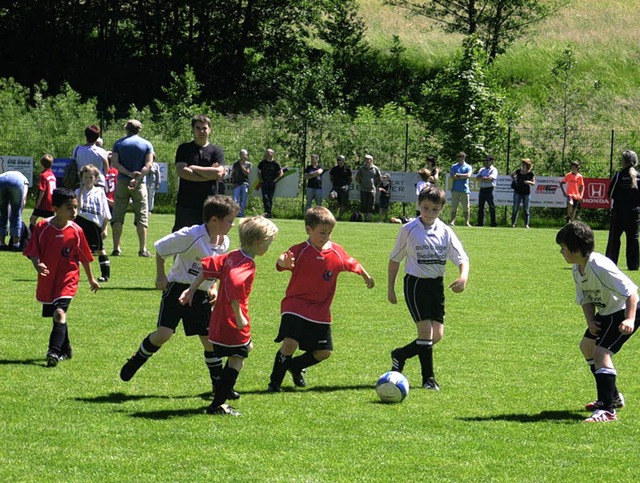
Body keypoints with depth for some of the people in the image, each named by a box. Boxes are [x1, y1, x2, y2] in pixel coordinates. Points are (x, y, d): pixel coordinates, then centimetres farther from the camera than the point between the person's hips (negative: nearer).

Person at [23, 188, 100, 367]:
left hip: (67, 278, -2)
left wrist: (91, 279, 16)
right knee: (57, 315, 15)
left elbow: (84, 257, 6)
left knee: (59, 312, -20)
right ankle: (66, 350, 33)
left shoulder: (75, 231, -6)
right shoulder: (42, 227, -7)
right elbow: (32, 251, -3)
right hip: (47, 278, 2)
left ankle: (54, 351, -26)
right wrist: (37, 264, -24)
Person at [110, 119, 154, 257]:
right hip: (140, 184, -1)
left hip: (122, 182, 1)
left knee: (117, 216, 5)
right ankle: (142, 249, -2)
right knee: (142, 217, 4)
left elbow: (114, 163, -6)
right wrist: (137, 179, -16)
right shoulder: (147, 144, 4)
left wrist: (130, 174, -12)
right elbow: (148, 165, -8)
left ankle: (116, 248, -1)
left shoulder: (118, 144, 7)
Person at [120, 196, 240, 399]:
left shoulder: (224, 243, 2)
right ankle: (136, 361, 11)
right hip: (178, 288, -6)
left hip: (201, 293, 6)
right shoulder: (190, 236, -20)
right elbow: (161, 248, -9)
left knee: (210, 338, 4)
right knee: (163, 333, -15)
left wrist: (213, 288, 8)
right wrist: (160, 276, -6)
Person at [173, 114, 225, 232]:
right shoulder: (184, 149, 7)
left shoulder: (217, 151, 7)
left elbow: (218, 173, -9)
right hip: (186, 204, 0)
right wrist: (209, 174, -9)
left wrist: (193, 168, -7)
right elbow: (181, 171, -9)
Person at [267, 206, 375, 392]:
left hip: (321, 311, 5)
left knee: (324, 352, 9)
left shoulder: (336, 252, 0)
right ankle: (274, 383, -5)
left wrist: (367, 277, 33)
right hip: (296, 306, -5)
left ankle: (296, 366, 39)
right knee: (290, 343, -22)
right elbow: (282, 263, -34)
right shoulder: (300, 251, -15)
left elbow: (352, 264, 18)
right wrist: (284, 262, -58)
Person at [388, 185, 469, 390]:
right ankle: (428, 378, -2)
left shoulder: (445, 232, 3)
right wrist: (390, 287, 5)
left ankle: (400, 355, 23)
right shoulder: (409, 230, -4)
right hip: (415, 283, -4)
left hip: (436, 284, 4)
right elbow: (395, 259, 5)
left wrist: (463, 277, -21)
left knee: (437, 335, 1)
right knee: (426, 329, -13)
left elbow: (462, 258, 0)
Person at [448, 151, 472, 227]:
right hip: (455, 190, 0)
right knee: (454, 207, -5)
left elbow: (468, 175, -8)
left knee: (466, 207, 0)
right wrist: (463, 177, -5)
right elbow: (452, 177, -2)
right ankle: (452, 221, -5)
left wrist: (458, 175, -4)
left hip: (464, 189, 0)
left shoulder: (468, 167, 9)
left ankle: (466, 222, 5)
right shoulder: (454, 166, 11)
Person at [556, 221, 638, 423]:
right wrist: (590, 320, -12)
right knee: (587, 346, 23)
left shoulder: (601, 267, -30)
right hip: (606, 312, 11)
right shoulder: (577, 270, -1)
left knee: (601, 352, -22)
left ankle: (607, 410, -22)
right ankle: (612, 396, 37)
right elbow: (586, 299, 6)